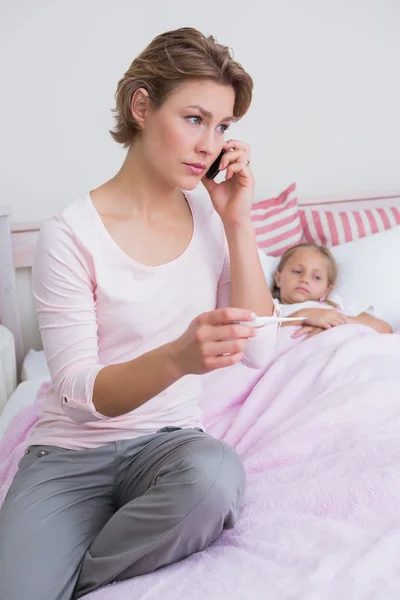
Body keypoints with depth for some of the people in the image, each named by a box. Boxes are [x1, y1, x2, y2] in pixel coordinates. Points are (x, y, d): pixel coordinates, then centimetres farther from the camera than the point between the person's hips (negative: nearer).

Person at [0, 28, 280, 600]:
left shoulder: (212, 221, 2)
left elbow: (257, 352, -4)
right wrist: (177, 357, -36)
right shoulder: (71, 235, -12)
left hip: (170, 440, 4)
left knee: (216, 473, -32)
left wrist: (239, 225, -11)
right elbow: (80, 393, -16)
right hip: (71, 452, -4)